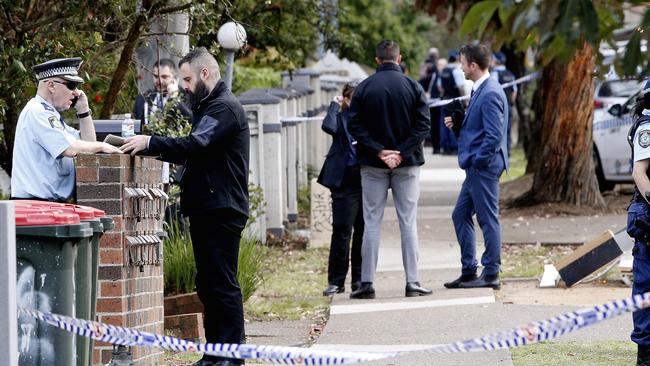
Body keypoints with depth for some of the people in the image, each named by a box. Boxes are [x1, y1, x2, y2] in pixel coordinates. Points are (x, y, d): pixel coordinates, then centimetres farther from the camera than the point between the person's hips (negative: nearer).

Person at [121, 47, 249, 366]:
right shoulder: (208, 106, 20)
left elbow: (196, 144, -26)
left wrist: (151, 143, -24)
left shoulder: (225, 108, -13)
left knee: (223, 284, -9)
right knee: (207, 284, 11)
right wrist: (160, 151, 6)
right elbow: (196, 152, 20)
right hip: (205, 208, 10)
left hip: (222, 209, -10)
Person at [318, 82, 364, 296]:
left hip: (367, 180, 3)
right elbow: (329, 126, -19)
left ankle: (359, 279, 15)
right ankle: (336, 281, -1)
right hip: (346, 181, -3)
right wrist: (335, 106, -6)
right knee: (341, 231, -6)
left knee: (363, 231, 6)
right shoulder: (341, 118, 3)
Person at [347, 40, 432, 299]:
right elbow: (423, 125, -8)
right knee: (408, 222, 4)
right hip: (407, 164, 0)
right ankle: (412, 283, 1)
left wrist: (379, 151, -9)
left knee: (371, 223, 4)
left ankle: (367, 283, 1)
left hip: (372, 165, 0)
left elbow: (356, 126, -6)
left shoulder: (364, 88, -2)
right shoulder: (413, 87, -3)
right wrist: (401, 153, -9)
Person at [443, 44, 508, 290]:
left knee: (488, 219, -3)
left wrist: (476, 160, -17)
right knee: (460, 216, 14)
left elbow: (494, 135, -23)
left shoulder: (490, 94, -18)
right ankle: (468, 271, 20)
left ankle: (491, 274, 3)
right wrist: (457, 123, 6)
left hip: (484, 167, -11)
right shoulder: (480, 90, 13)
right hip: (476, 168, 11)